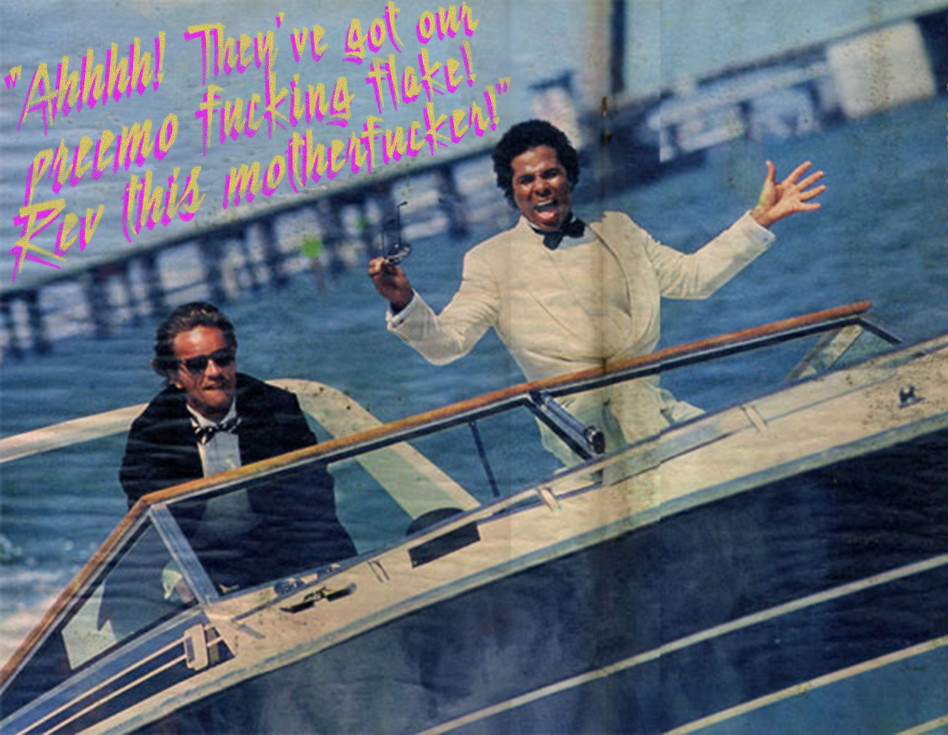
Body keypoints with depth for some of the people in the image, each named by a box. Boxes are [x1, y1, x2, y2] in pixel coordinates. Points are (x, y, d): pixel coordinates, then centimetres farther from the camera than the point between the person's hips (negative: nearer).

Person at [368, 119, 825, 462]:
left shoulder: (617, 230, 22)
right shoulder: (491, 260, 8)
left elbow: (693, 276, 22)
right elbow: (445, 343, 0)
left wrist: (761, 218, 15)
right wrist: (404, 303, -20)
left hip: (650, 398, 5)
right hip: (580, 416, -5)